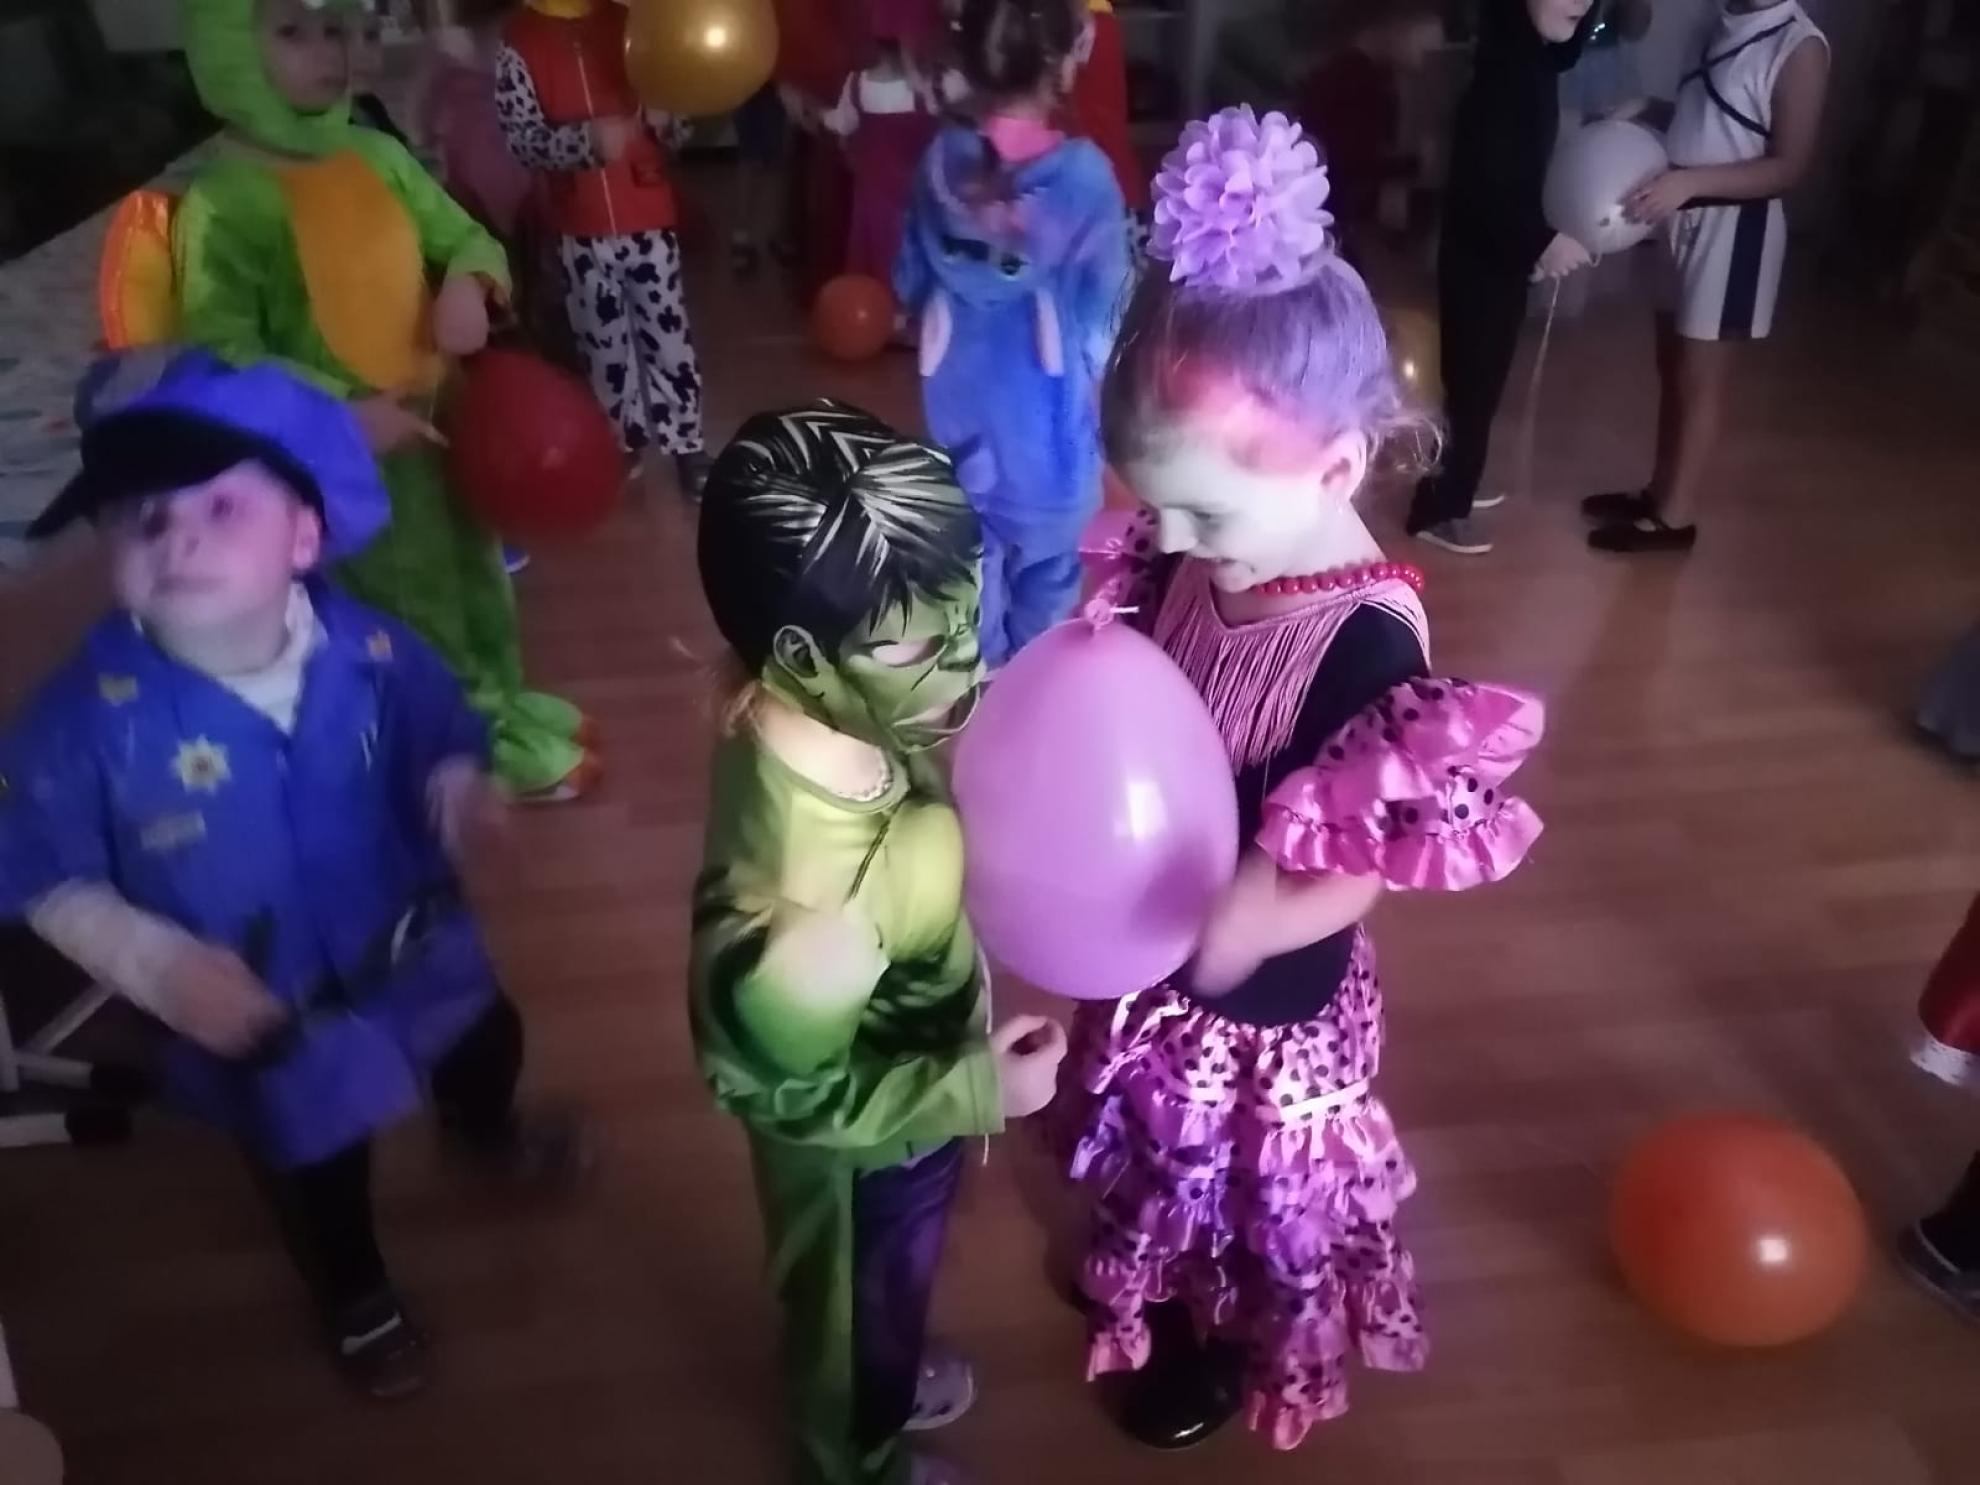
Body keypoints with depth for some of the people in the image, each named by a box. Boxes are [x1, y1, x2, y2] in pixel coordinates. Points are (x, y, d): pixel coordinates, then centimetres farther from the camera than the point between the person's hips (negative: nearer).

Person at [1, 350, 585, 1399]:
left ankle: (486, 1130, 73)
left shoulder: (373, 653, -25)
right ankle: (356, 1295, 60)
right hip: (263, 1010, -2)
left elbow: (445, 742, -8)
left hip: (413, 945, 3)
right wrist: (152, 962, -29)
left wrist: (458, 791, -30)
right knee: (316, 1157, 25)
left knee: (485, 1040, 33)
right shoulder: (89, 714, -30)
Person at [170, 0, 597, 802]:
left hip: (438, 422, 7)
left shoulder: (378, 155, 0)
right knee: (418, 612, 11)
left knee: (477, 576, 24)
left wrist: (469, 282, -12)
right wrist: (340, 410, -31)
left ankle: (502, 701, 48)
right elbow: (219, 349, -23)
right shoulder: (220, 203, -19)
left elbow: (465, 237, 11)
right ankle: (488, 741, 31)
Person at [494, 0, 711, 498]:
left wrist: (661, 116, -17)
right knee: (605, 341, 12)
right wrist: (587, 140, -29)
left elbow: (671, 111, 8)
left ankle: (685, 445, 16)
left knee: (669, 334, 4)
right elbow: (522, 138, -11)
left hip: (649, 216, 0)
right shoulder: (518, 42, -3)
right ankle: (623, 441, 28)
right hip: (581, 227, 0)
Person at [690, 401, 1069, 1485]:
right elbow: (791, 1099, -27)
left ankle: (886, 1382, 69)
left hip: (902, 1077, 6)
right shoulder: (797, 901, -45)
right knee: (856, 1307, 28)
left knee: (887, 1294, 37)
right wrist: (976, 1090, -25)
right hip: (861, 1150, -6)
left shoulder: (821, 713, -25)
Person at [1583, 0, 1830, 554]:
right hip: (1685, 218, 8)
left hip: (1734, 229, -8)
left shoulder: (1800, 47, -16)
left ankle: (1675, 517, 13)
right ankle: (1660, 490, 30)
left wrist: (1689, 180, -28)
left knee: (1700, 378, 2)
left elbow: (1789, 167, -18)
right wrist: (1645, 112, 1)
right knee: (1672, 365, 16)